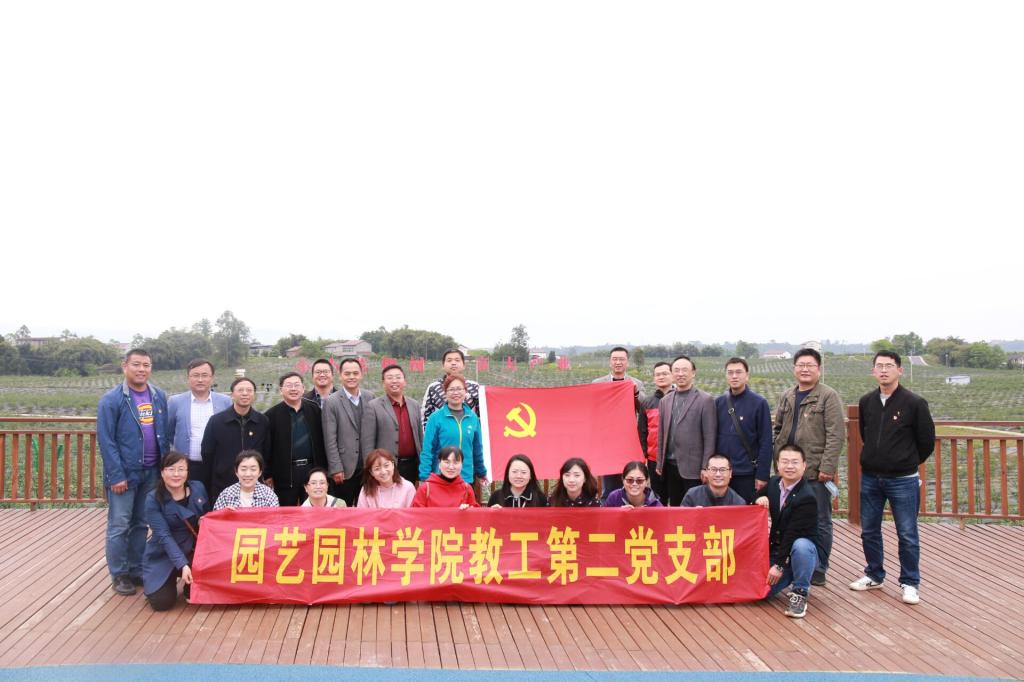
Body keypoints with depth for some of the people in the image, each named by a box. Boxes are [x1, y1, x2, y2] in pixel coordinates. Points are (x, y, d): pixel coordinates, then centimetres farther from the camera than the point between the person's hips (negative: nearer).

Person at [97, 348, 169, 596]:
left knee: (141, 524, 14)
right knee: (119, 526, 4)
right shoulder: (111, 400, -9)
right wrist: (116, 475, -16)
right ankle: (119, 574, 16)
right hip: (124, 473, -4)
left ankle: (137, 570, 25)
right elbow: (106, 440, -12)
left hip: (151, 472, 5)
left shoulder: (159, 397, 5)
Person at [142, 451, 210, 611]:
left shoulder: (198, 488, -3)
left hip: (195, 551, 3)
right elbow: (164, 536, -20)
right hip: (164, 556, -2)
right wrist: (182, 565, -30)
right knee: (161, 602, -16)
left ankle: (192, 588, 9)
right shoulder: (153, 499, -14)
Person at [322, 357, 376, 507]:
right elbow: (330, 439, -8)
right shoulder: (331, 402, -6)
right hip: (345, 469, -3)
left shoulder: (370, 398, 5)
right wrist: (336, 469, -11)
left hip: (368, 467, 3)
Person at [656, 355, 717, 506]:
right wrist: (660, 464, 10)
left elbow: (710, 438, -7)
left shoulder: (705, 400, -4)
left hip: (693, 468, -5)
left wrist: (706, 468, -10)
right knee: (674, 509, 10)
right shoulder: (665, 401, 12)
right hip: (670, 466, 5)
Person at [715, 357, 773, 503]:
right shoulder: (718, 402, 6)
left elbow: (766, 443, -6)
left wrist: (762, 475, -10)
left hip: (747, 474, -3)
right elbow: (712, 437, 10)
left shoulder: (759, 403, -4)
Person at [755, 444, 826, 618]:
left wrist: (779, 565, -22)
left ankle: (800, 593, -17)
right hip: (778, 549, 6)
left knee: (800, 546, -40)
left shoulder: (807, 497, -22)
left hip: (805, 549, -6)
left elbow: (793, 533, -23)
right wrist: (759, 499, -12)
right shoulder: (773, 483, 0)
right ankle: (792, 576, 22)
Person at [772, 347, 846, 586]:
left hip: (815, 472, -6)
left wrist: (827, 467, -17)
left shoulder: (828, 396, -6)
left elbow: (836, 435, -12)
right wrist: (779, 459, 9)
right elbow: (777, 429, 18)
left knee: (819, 522, 4)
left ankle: (818, 570, 15)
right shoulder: (787, 397, 13)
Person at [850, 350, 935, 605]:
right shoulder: (866, 402, 3)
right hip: (869, 478, 4)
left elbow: (927, 441, -1)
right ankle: (874, 575, 29)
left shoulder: (914, 403, -9)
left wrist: (908, 463, 9)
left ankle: (910, 583, 17)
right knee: (869, 531, 12)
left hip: (903, 480, -4)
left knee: (907, 535, 3)